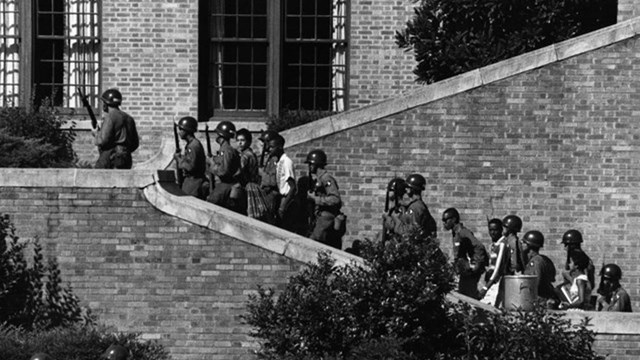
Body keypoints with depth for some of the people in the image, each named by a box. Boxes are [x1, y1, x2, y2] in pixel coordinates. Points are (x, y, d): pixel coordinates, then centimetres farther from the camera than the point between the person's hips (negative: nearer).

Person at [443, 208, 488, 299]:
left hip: (469, 273, -10)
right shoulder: (455, 233, 14)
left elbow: (480, 247, -25)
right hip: (464, 273, 10)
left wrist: (475, 265, -22)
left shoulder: (463, 232, -16)